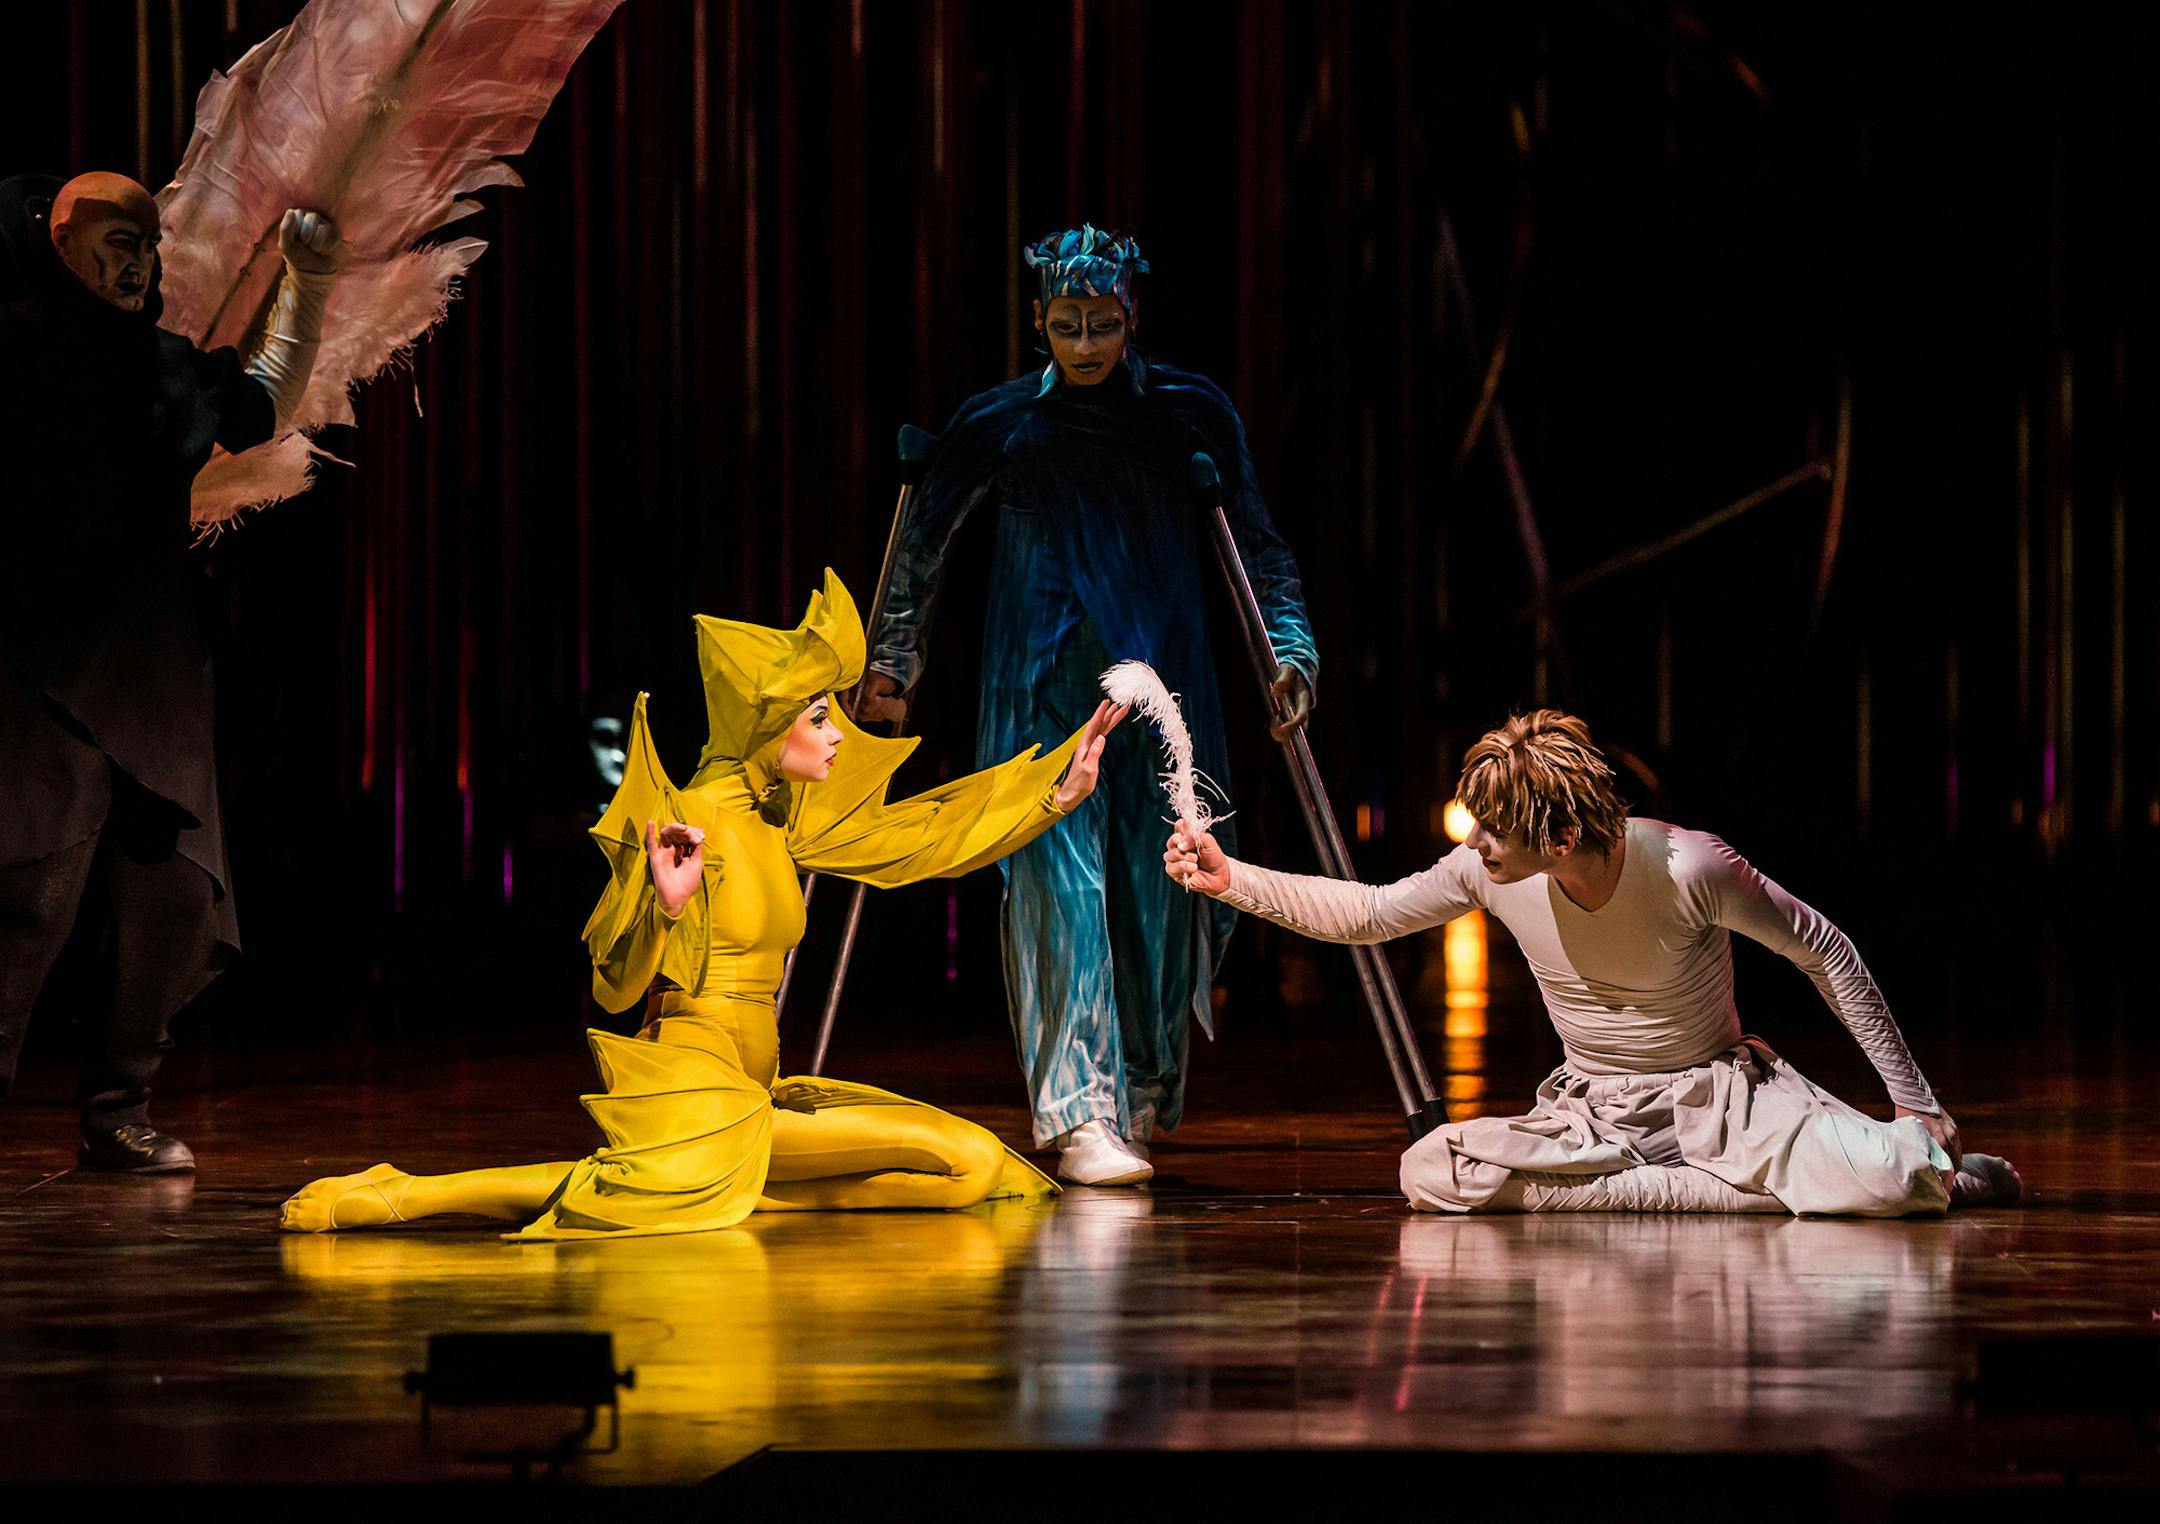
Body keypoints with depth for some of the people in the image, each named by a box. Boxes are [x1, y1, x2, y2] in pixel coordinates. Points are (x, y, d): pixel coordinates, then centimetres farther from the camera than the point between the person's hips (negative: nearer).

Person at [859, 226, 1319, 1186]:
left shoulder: (1191, 414, 5)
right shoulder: (997, 423, 5)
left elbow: (1259, 548, 7)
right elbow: (921, 547, 15)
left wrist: (1290, 650, -4)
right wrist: (893, 658, 11)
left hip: (1161, 686, 1)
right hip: (1040, 692, -1)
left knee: (1158, 881, 2)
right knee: (1060, 879, -14)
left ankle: (1146, 1091, 25)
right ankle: (1081, 1115, -19)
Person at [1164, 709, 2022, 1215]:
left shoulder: (1689, 869, -24)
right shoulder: (1488, 873, -12)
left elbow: (1822, 951, -12)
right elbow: (1367, 914, 4)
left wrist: (1913, 1098, -10)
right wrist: (1231, 879, -4)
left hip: (1719, 1094, -5)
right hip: (1592, 1112, 5)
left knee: (1891, 1182, -37)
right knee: (1431, 1174, -28)